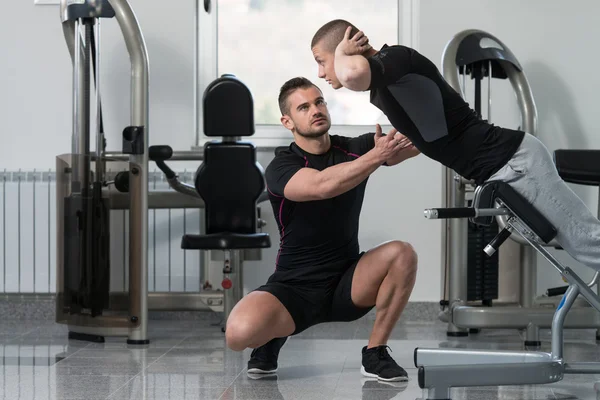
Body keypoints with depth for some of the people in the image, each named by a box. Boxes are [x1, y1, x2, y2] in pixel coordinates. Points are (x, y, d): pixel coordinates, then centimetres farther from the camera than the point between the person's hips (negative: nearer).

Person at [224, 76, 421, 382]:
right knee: (239, 332, -32)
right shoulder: (280, 168, -14)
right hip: (294, 288, -3)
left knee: (402, 254, -26)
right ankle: (273, 338, 6)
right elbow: (322, 185, -36)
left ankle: (375, 353, -9)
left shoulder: (355, 149, -3)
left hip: (347, 282, 4)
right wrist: (378, 155, -41)